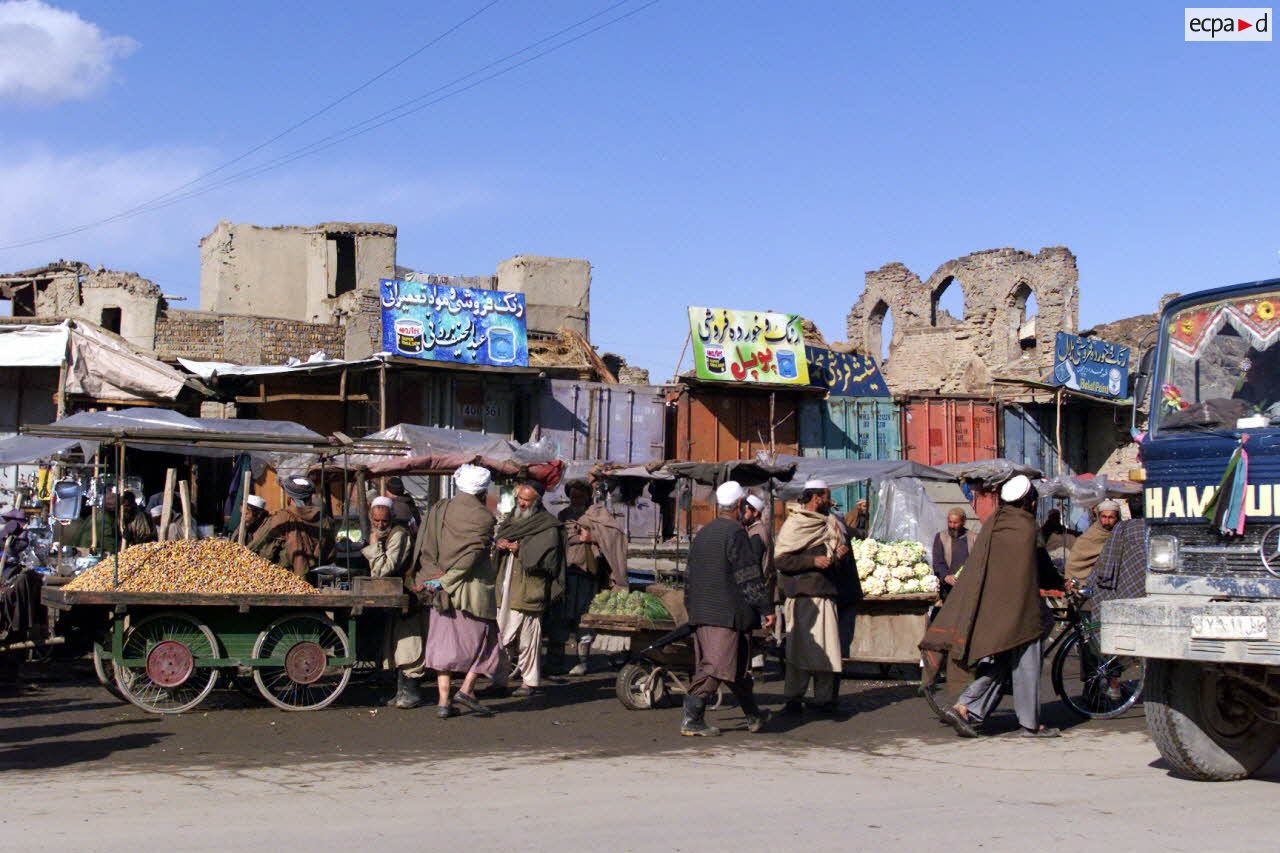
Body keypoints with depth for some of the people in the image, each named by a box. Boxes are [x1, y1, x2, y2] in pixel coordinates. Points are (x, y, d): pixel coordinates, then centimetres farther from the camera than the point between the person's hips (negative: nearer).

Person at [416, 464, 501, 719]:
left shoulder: (439, 510, 5)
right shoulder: (483, 517, -9)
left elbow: (425, 548, 2)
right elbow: (471, 557, -15)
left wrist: (429, 579, 2)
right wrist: (445, 581, -11)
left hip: (443, 591, 5)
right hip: (474, 590, -4)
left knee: (444, 643, 8)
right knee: (482, 639, 11)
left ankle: (443, 701, 7)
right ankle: (467, 689, -1)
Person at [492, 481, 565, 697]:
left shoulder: (548, 526, -2)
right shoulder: (511, 520, 19)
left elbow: (546, 557, -13)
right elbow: (496, 539, 17)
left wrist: (519, 549, -13)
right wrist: (500, 545, -6)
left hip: (528, 590, -6)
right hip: (503, 588, 6)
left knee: (527, 638, -4)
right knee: (499, 636, 4)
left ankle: (529, 681, 6)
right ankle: (499, 679, 11)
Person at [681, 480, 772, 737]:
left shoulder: (702, 534, 15)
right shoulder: (735, 533, -9)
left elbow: (689, 577, 20)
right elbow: (749, 577, -13)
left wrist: (692, 609, 27)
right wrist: (766, 609, -9)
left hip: (701, 611, 8)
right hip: (727, 612, -8)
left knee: (737, 666, 16)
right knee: (718, 667, -8)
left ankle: (753, 716, 26)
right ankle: (692, 718, -14)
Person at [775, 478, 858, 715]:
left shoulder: (831, 525, 17)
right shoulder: (793, 525, 0)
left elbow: (844, 566, 24)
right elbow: (779, 559, -8)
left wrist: (842, 555, 1)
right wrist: (813, 560, -15)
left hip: (826, 595, 5)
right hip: (801, 596, -5)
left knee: (827, 649, 2)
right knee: (799, 648, -7)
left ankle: (824, 699, 8)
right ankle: (793, 699, -1)